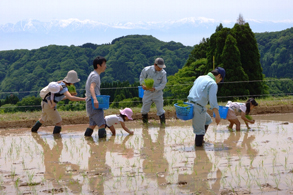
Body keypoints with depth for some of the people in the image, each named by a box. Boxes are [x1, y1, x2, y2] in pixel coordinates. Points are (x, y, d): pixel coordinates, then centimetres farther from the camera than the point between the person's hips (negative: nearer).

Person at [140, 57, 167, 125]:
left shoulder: (163, 73, -13)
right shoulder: (147, 70, -11)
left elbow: (163, 84, -10)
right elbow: (142, 77, 7)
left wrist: (155, 88, -22)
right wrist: (142, 84, -7)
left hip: (158, 93, -1)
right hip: (147, 92, 2)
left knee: (160, 110, -2)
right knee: (144, 109, 10)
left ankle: (163, 123, 7)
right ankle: (145, 123, 26)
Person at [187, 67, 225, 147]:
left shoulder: (200, 78, 16)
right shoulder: (213, 84, -10)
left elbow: (191, 91, 22)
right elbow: (213, 101, -19)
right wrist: (217, 115, -17)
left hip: (190, 104, 9)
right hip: (198, 108, -9)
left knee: (208, 120, 26)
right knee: (200, 130, -1)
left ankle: (200, 140, 28)